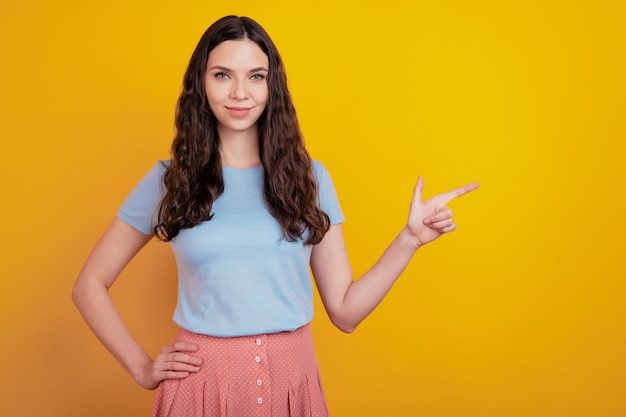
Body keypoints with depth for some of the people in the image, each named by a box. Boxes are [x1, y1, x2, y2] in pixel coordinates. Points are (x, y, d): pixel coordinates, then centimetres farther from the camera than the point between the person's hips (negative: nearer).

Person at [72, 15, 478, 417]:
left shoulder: (309, 178, 2)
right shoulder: (169, 180, -1)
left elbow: (345, 312, 0)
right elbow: (90, 286, 6)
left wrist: (409, 239, -8)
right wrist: (142, 368, -1)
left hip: (293, 379, 1)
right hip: (200, 381, -1)